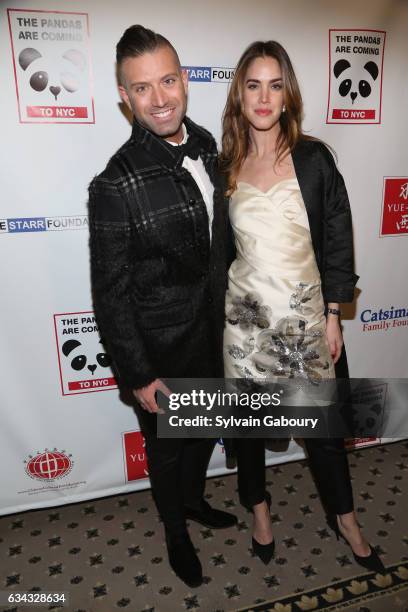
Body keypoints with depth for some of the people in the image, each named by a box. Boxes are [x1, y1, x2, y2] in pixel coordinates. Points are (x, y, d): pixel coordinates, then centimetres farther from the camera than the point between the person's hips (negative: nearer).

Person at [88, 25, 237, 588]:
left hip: (212, 330, 7)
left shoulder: (208, 147, -1)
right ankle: (176, 532, 49)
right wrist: (139, 376, -14)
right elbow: (111, 294, -18)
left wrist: (227, 316, 13)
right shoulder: (117, 186, -23)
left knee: (206, 427, 27)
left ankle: (195, 500, 58)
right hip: (161, 346, -6)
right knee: (167, 447, 18)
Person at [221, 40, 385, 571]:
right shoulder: (226, 165, 1)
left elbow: (337, 240, -2)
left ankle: (344, 516, 39)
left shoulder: (314, 158, -4)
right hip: (245, 314, 2)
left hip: (306, 312, -1)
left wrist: (333, 316, -4)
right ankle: (258, 506, 42)